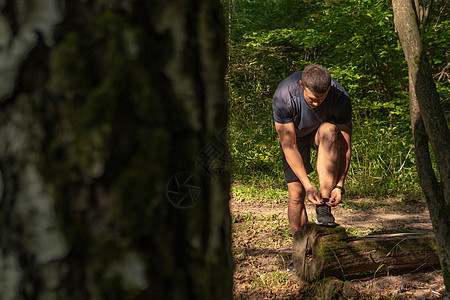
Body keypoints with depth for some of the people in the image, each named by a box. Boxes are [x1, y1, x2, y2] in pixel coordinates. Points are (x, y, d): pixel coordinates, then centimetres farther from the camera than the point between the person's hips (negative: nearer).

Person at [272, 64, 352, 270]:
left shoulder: (340, 98, -33)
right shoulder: (283, 96, -35)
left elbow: (345, 147, -25)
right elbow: (289, 147, -30)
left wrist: (339, 185, -35)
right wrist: (307, 185, -36)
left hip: (323, 130, 0)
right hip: (294, 134, 0)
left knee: (329, 131, -37)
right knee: (296, 194, -11)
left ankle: (324, 208, -34)